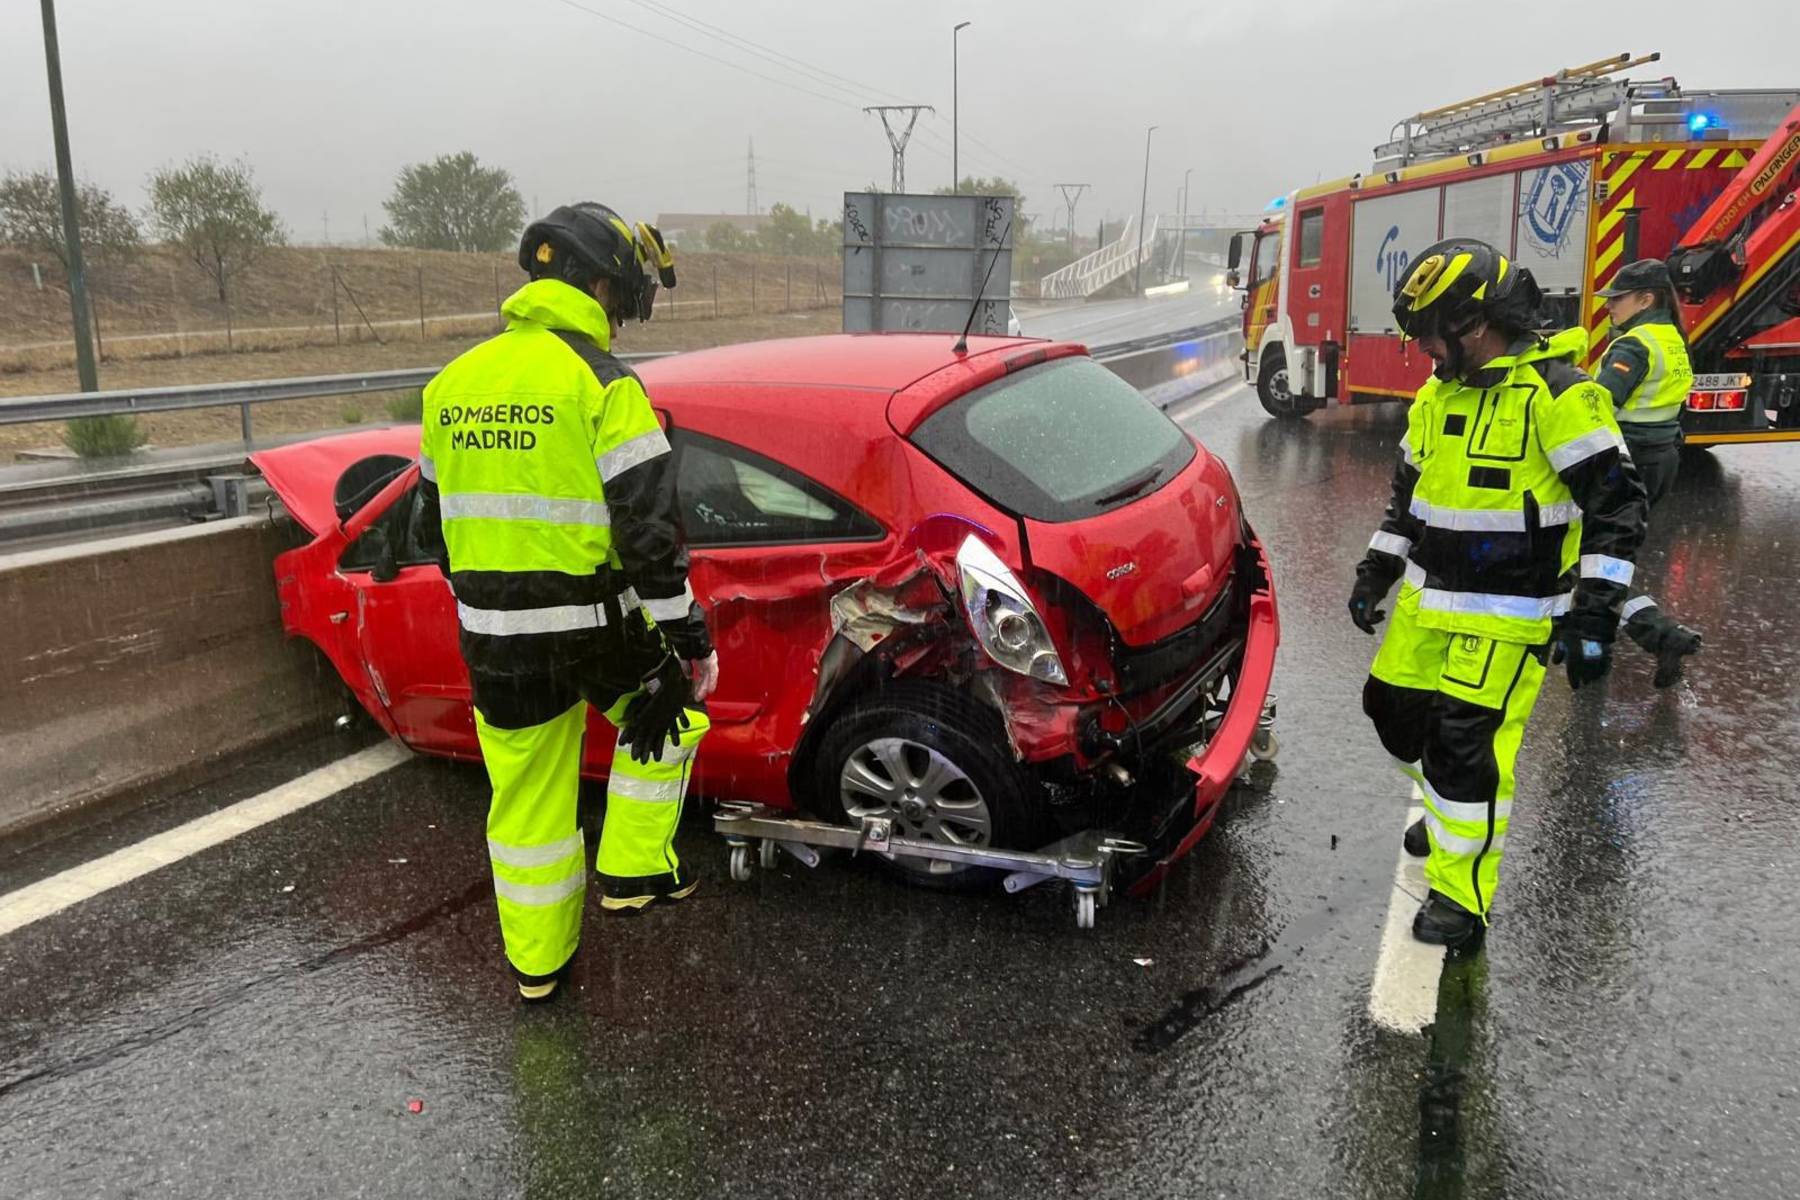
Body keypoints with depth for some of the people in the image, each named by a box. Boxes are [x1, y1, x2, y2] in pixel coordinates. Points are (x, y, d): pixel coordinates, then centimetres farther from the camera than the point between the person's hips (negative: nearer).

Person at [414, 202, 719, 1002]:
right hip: (593, 626, -5)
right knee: (666, 718, 24)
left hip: (493, 635, 6)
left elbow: (434, 524, 16)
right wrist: (689, 635, -10)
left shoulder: (452, 385, 8)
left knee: (526, 799, 17)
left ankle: (537, 961, 30)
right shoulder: (602, 385, -13)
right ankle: (632, 872, 23)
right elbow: (650, 530, -17)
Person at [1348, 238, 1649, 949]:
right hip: (1426, 601, 8)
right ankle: (1448, 808, 41)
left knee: (1466, 746, -9)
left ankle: (1461, 895, 8)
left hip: (1506, 616, -8)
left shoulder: (1557, 394, -16)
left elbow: (1617, 505, -16)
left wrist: (1593, 615, -21)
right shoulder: (1437, 396, 8)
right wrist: (1375, 573, 16)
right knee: (1394, 710, 13)